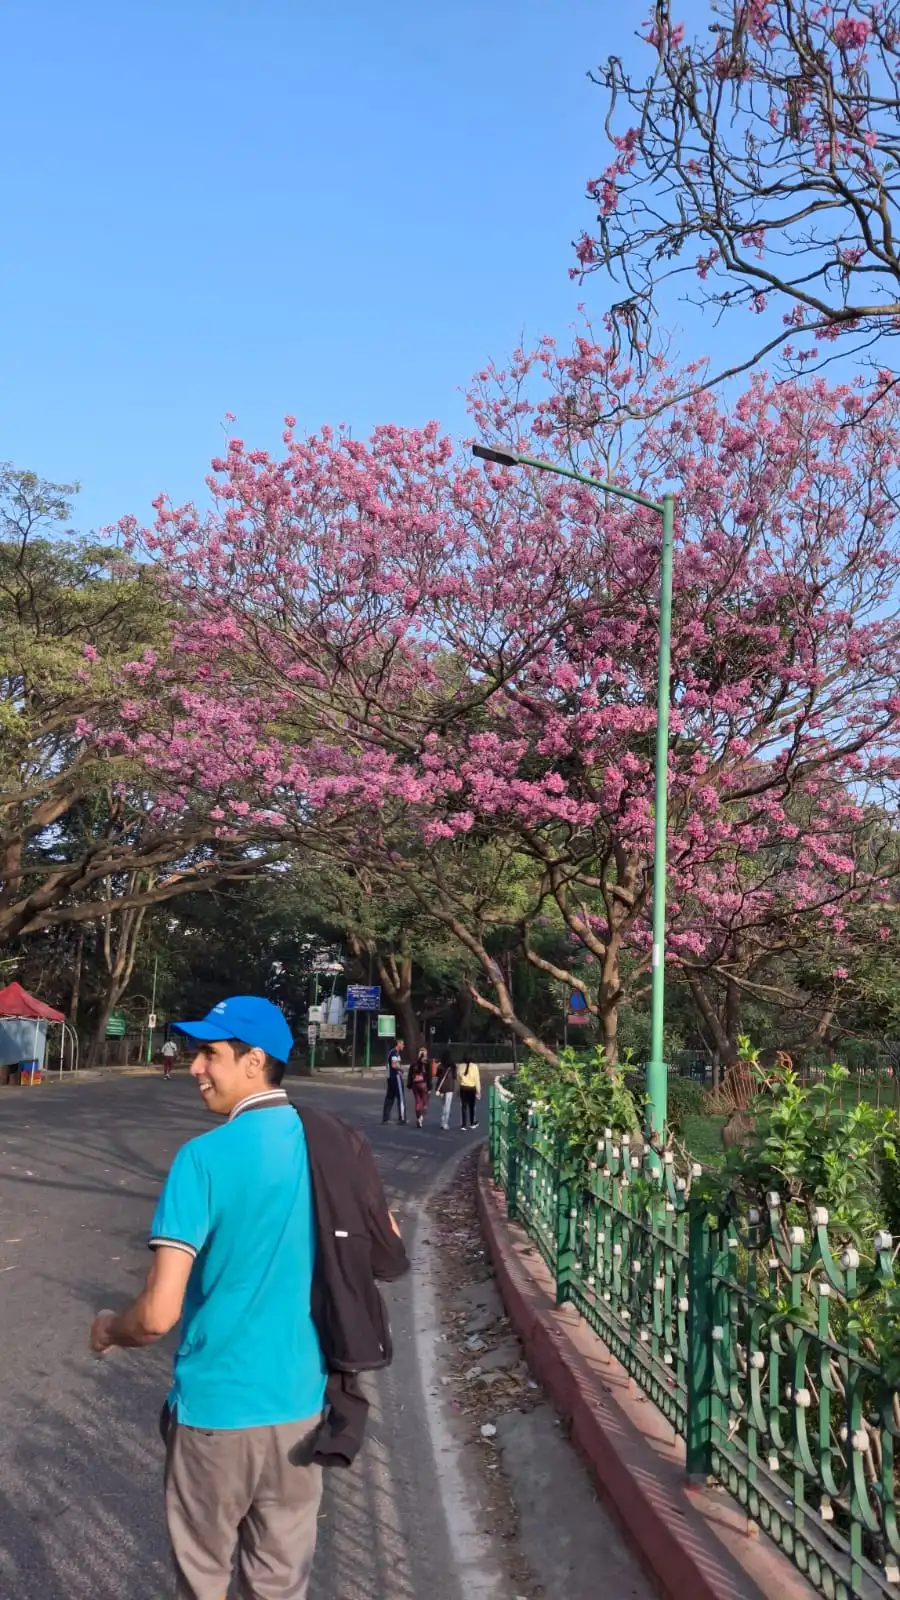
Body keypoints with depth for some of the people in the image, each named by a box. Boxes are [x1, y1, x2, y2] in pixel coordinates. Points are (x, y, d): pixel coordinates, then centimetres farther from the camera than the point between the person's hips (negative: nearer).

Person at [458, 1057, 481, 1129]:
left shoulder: (461, 1067, -5)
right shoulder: (474, 1067, -11)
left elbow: (458, 1078, -2)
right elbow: (477, 1079, -9)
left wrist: (459, 1089, 7)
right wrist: (478, 1091, -3)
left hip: (463, 1088, 2)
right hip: (472, 1088, -2)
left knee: (463, 1106, 6)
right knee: (472, 1106, 14)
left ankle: (463, 1125, 4)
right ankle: (472, 1123, 26)